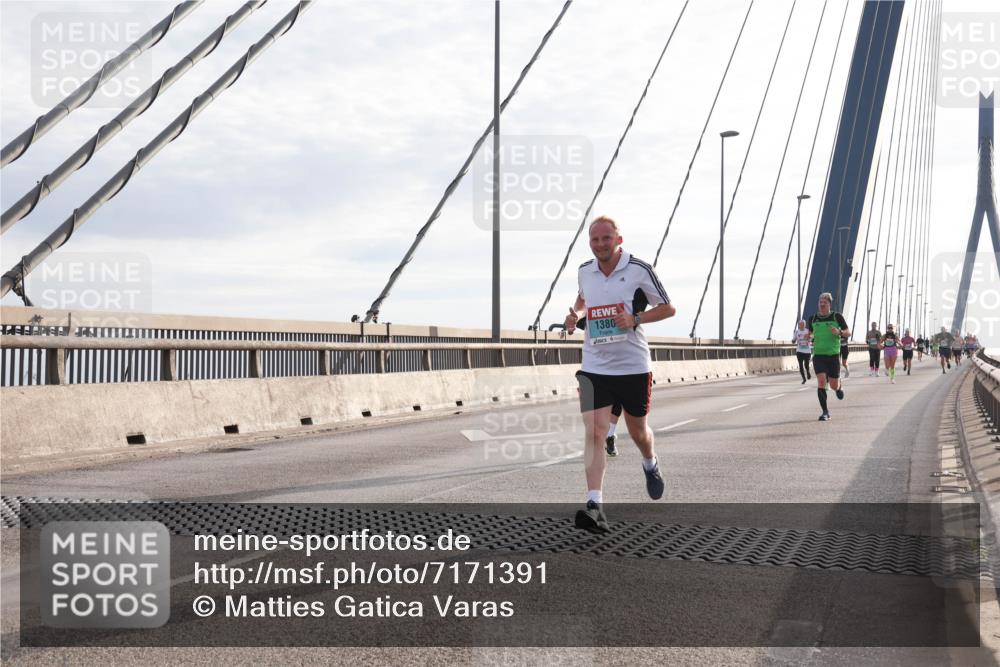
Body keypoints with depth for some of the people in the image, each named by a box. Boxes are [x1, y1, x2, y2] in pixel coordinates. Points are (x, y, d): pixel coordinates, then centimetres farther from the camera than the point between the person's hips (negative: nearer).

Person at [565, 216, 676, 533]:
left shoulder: (639, 269, -9)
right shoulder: (584, 271, 3)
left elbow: (668, 308, -2)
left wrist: (635, 320, -17)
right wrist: (575, 314, 4)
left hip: (633, 365, -2)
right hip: (594, 366, 2)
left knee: (637, 430, 15)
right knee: (594, 431, -12)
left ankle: (650, 464, 50)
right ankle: (595, 506, -16)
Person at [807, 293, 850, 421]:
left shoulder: (837, 316, -1)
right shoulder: (813, 319, 6)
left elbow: (848, 332, 2)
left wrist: (839, 332, -20)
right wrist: (809, 337, -2)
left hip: (833, 355, -1)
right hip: (818, 356, 1)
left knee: (834, 385, 4)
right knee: (821, 381, -17)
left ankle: (839, 386, 44)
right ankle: (825, 412, -10)